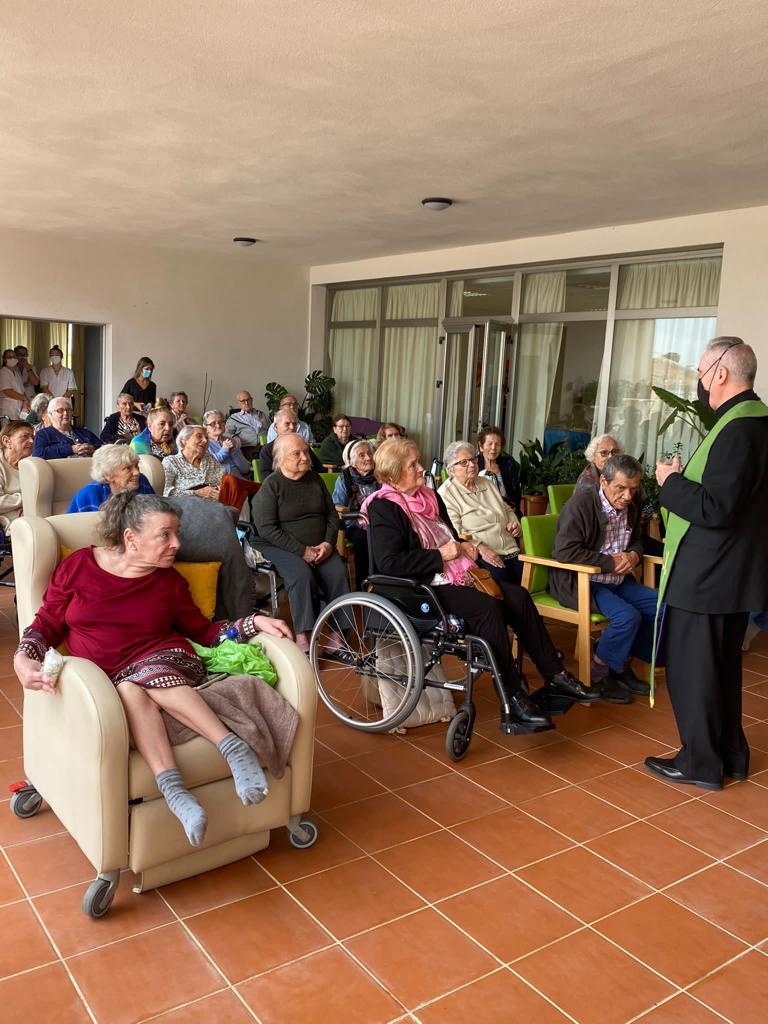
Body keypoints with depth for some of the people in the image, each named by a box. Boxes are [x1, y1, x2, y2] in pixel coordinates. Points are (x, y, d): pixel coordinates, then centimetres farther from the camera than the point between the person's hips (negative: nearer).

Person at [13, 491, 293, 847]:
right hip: (103, 680, 0)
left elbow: (204, 631, 13)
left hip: (168, 661, 0)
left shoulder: (169, 580, 9)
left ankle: (233, 747, -45)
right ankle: (173, 789, -50)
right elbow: (45, 625, 8)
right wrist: (24, 659, -14)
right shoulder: (78, 566, 5)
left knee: (140, 679, -36)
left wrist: (254, 623, -2)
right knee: (129, 691, -36)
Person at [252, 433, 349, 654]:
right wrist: (302, 551, -19)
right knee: (302, 575, -33)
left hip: (319, 546, 4)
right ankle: (302, 637, -27)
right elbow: (267, 529, -14)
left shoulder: (315, 480, 10)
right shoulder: (270, 486, -6)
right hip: (279, 547, -4)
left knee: (338, 573, -23)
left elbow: (332, 515, 14)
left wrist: (328, 543, -5)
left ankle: (338, 633, -19)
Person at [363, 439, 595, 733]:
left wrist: (464, 547, 3)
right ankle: (513, 703, -25)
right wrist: (440, 555, -17)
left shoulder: (430, 496, 15)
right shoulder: (384, 508, -10)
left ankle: (554, 676, 1)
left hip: (457, 575, 9)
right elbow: (389, 563, -21)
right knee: (487, 607, -29)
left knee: (519, 596, -7)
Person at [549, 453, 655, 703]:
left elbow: (637, 540, 23)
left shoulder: (631, 507, 5)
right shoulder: (581, 503, -17)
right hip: (577, 581, -8)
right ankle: (597, 675, -6)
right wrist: (610, 562, -22)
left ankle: (622, 665, 10)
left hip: (616, 580, 8)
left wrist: (633, 555, -2)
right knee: (627, 616, -26)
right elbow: (565, 551, -25)